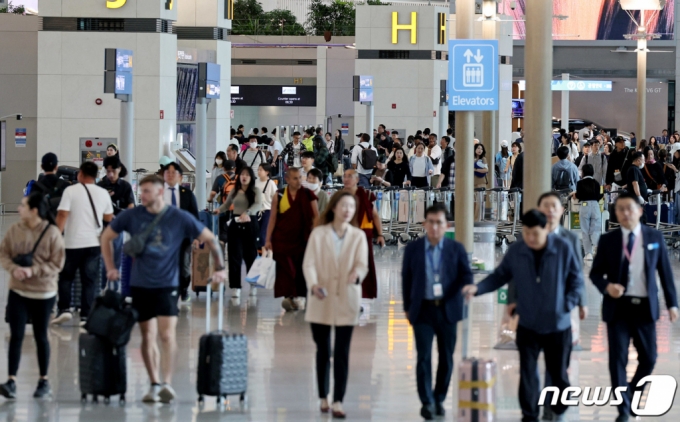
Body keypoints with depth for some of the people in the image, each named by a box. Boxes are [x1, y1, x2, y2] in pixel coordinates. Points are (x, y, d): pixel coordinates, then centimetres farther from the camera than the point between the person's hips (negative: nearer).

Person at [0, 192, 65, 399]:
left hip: (43, 293, -2)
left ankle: (44, 382, 23)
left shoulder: (52, 233, -12)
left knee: (41, 337, 10)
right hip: (18, 291, 2)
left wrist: (33, 270, -22)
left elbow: (57, 263, -12)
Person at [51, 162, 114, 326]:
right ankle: (86, 316, 4)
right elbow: (109, 218, 14)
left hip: (73, 243, -3)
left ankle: (64, 309, 2)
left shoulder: (71, 190, -8)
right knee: (89, 281, 7)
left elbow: (62, 215, -14)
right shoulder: (103, 193, 4)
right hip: (94, 243, 3)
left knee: (65, 277, 14)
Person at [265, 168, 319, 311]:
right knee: (285, 268, -8)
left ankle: (300, 297, 14)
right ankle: (288, 297, -11)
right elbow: (273, 218, 4)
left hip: (303, 239, 1)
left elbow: (316, 217, 4)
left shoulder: (308, 195, 1)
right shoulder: (279, 196, 1)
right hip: (282, 239, 0)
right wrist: (268, 240, 1)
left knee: (301, 269, 4)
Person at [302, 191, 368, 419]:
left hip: (346, 302, 0)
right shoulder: (318, 234, 0)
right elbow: (309, 263, -7)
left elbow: (362, 264, -7)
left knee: (342, 353, -4)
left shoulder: (358, 236, 3)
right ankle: (323, 398, 21)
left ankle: (338, 402, -5)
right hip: (321, 302, 0)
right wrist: (313, 284, -26)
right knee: (323, 351, 9)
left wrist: (356, 273, -32)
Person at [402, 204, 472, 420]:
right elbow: (406, 279, 7)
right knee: (424, 356, -7)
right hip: (422, 309, -1)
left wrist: (467, 287, -22)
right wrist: (407, 308, 7)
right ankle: (427, 402, -2)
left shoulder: (456, 249, 2)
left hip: (448, 309, 1)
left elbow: (466, 274, 1)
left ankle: (439, 399, 20)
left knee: (446, 358, 7)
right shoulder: (413, 249, 2)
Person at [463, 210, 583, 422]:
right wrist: (478, 288, -15)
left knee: (558, 372, 12)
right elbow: (500, 276, 0)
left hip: (557, 325, -1)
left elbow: (576, 279, -3)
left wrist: (567, 305, -11)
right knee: (527, 372, 2)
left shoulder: (563, 249, -12)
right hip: (528, 325, 1)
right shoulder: (516, 251, -8)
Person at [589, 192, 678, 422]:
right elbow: (595, 272, 4)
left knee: (648, 358, 6)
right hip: (618, 306, -1)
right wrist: (607, 286, -17)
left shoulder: (655, 237, 3)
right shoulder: (607, 240, 1)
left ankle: (633, 393, 32)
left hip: (645, 307, 1)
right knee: (617, 359, -4)